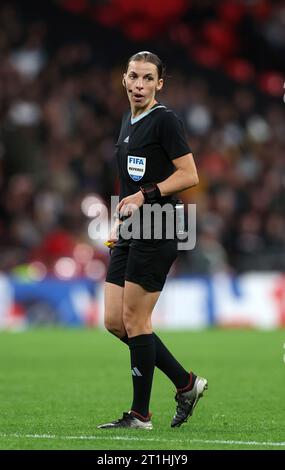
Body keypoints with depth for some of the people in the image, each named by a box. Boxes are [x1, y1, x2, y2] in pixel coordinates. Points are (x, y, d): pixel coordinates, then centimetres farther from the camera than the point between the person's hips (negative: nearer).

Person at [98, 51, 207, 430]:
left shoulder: (164, 120, -10)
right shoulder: (128, 120, 16)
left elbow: (189, 175, -14)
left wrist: (145, 195, -20)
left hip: (156, 231, -9)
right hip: (131, 233, 9)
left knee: (134, 320, -6)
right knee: (114, 321, 6)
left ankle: (141, 414, 4)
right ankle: (186, 383, 17)